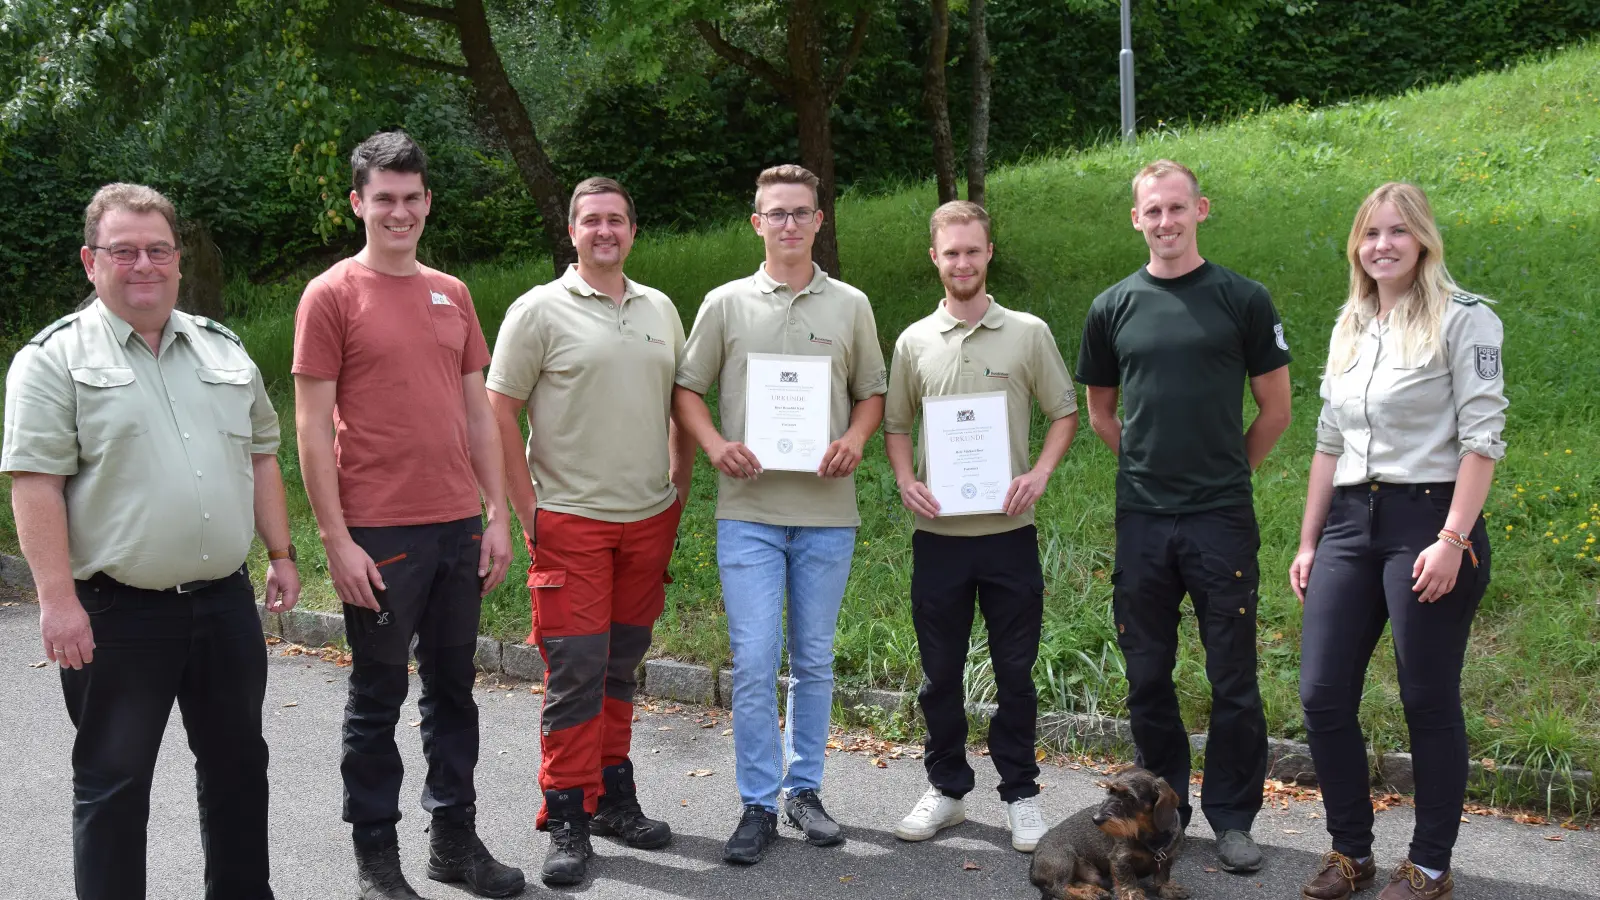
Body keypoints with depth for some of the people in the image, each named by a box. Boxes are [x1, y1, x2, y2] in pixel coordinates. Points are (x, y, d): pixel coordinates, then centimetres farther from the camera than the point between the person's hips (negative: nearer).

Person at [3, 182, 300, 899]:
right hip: (116, 615, -5)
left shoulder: (223, 349, 12)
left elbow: (260, 456, 17)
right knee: (113, 782, 5)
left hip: (226, 602, 5)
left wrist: (280, 554, 11)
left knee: (237, 763, 16)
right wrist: (58, 600, -18)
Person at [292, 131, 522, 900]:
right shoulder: (332, 295, -4)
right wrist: (336, 539, -12)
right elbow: (312, 428, -7)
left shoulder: (451, 295, 11)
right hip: (378, 534, -5)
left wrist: (497, 516, 8)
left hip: (458, 529, 5)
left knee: (453, 687, 12)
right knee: (377, 695, 5)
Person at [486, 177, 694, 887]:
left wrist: (680, 487, 12)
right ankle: (567, 818, 4)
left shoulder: (660, 310, 12)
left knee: (621, 668, 12)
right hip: (571, 522, -5)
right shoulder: (540, 310, -3)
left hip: (649, 520, 5)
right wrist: (526, 509, -9)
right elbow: (499, 412, -5)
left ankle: (613, 799, 23)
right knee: (574, 671, -5)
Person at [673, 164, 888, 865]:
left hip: (827, 512, 2)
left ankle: (804, 789, 24)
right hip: (748, 511, -1)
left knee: (813, 661, 10)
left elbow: (872, 392, 14)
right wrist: (715, 444, -11)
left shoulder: (851, 306, 8)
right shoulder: (725, 304, 4)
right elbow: (686, 390, 7)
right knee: (754, 663, -4)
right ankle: (758, 806, 7)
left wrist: (854, 440, -7)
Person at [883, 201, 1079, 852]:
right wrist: (906, 481, -3)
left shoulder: (1028, 334, 2)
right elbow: (895, 425, 14)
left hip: (1008, 530, -1)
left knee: (1015, 671, 5)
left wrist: (1039, 474, -8)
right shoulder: (914, 342, 7)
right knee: (940, 672, 9)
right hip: (939, 532, 2)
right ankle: (947, 789, 24)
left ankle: (1020, 795, 19)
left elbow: (1065, 414, 7)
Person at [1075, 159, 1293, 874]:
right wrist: (1152, 463, 11)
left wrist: (1225, 469, 9)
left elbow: (1275, 410, 6)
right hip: (1140, 520, 2)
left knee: (1233, 679, 3)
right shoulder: (1113, 307, 6)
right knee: (1148, 675, 10)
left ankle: (1232, 817, 16)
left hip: (1222, 519, -2)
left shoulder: (1242, 300, 0)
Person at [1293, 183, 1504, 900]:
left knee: (1429, 702, 2)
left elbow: (1482, 436, -12)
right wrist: (1308, 542, 14)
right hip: (1350, 524, 6)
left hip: (1429, 520, -6)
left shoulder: (1463, 319, -5)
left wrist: (1452, 541, -19)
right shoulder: (1348, 329, 14)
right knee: (1322, 694, 3)